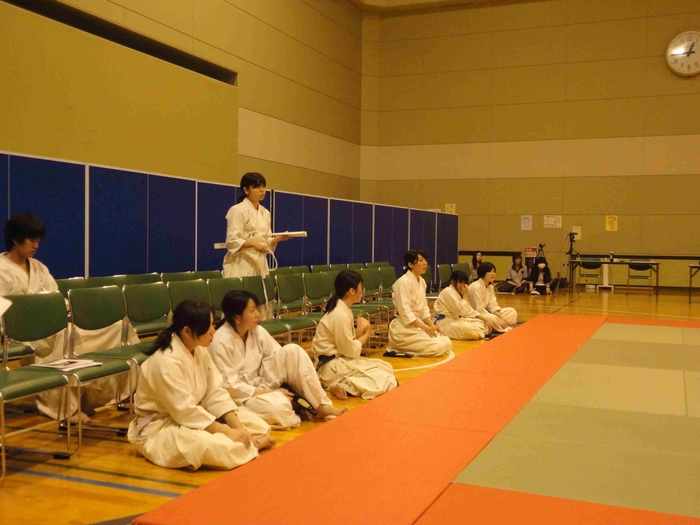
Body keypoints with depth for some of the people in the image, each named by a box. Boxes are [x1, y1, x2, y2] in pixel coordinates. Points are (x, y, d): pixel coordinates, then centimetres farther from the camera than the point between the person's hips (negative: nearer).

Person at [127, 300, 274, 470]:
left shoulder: (199, 351, -1)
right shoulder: (166, 361, -28)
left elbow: (215, 393, -2)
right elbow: (184, 411, -29)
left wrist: (238, 427, -14)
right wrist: (227, 432, -26)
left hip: (191, 416, 8)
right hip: (159, 427, -8)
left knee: (258, 426, 2)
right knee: (210, 445, -36)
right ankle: (253, 445, -14)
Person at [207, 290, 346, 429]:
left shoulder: (256, 331, -3)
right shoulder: (221, 343, -21)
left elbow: (281, 357, 0)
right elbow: (229, 385, -20)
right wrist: (269, 392, -20)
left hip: (261, 381, 7)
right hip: (241, 395, -7)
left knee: (292, 351, -17)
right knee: (279, 407, -39)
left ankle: (322, 406, -15)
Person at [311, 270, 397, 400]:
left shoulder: (342, 309, 9)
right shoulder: (340, 315, -22)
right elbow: (351, 351, -17)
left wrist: (360, 330, -5)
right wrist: (366, 334, -2)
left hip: (341, 360, 10)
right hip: (333, 367, -10)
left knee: (387, 368, 8)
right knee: (388, 382, -13)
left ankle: (346, 384, -4)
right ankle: (343, 387, -15)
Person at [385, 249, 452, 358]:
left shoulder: (421, 281, 10)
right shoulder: (404, 282, -18)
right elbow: (405, 312, -22)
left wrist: (432, 325, -1)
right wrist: (424, 328, -22)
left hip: (417, 323, 9)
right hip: (404, 327, -9)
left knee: (447, 343, 0)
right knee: (437, 347, -19)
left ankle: (405, 348, 9)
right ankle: (397, 350, -8)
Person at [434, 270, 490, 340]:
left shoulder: (458, 292, 16)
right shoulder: (448, 292, -15)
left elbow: (469, 310, 13)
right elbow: (460, 311, -21)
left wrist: (485, 319, 2)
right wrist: (464, 295, -14)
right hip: (445, 323, -10)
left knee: (482, 324, 1)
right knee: (470, 330, -33)